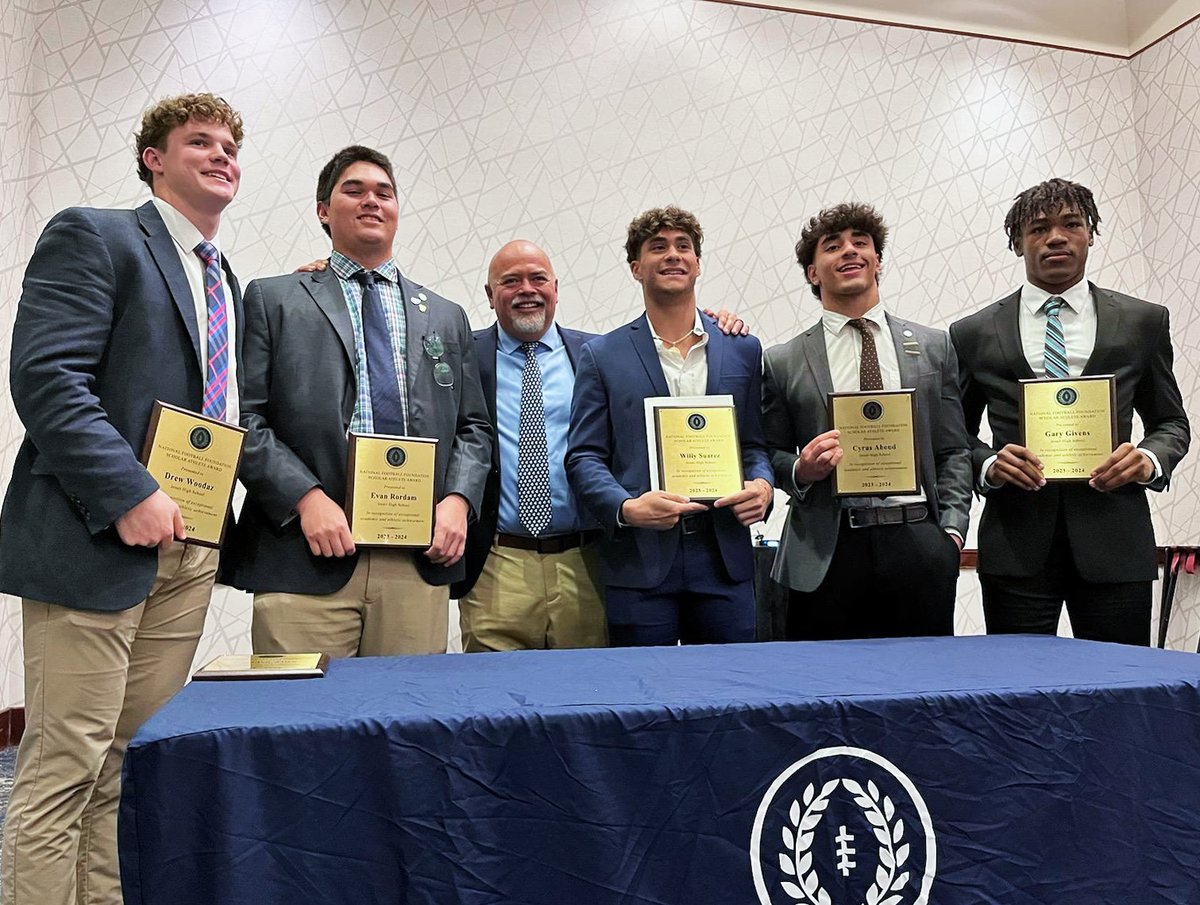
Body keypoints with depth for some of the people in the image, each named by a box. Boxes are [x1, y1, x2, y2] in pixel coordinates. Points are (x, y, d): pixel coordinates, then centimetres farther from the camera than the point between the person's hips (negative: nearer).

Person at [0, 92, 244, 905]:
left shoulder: (225, 279, 20)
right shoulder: (94, 236, -2)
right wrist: (130, 495, -21)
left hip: (190, 548, 7)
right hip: (95, 539, -7)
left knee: (133, 768, 12)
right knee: (66, 767, -2)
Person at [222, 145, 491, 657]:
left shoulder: (447, 318, 20)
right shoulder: (272, 300, 11)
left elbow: (473, 428, 17)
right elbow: (243, 418, 2)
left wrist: (458, 499, -1)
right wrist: (306, 497, -12)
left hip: (419, 562, 3)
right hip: (305, 559, -2)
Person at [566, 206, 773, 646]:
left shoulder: (742, 350, 12)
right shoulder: (602, 356, 5)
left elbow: (755, 443, 16)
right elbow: (584, 457, 1)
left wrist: (762, 485, -6)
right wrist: (627, 507, -17)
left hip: (725, 560, 2)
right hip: (638, 564, -2)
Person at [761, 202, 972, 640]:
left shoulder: (934, 347, 12)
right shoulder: (783, 362, 6)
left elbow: (953, 451, 11)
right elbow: (772, 456, 10)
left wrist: (952, 529, 1)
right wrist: (801, 469, -11)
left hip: (918, 543, 2)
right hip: (827, 553, -1)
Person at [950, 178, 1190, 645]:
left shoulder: (1144, 322, 9)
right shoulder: (974, 334, 6)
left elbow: (1172, 422, 16)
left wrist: (1150, 459, -6)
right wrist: (988, 464, -10)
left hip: (1114, 541, 1)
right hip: (1016, 546, 0)